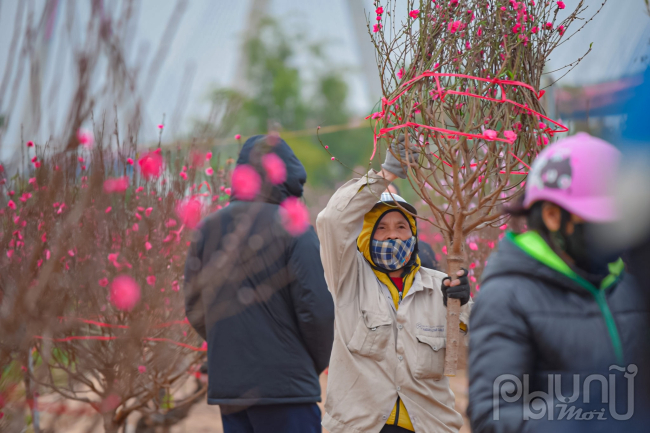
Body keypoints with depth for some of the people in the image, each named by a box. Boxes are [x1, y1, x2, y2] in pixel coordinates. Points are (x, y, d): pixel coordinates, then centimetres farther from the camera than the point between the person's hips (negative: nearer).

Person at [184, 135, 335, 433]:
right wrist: (318, 363, 3)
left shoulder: (208, 229, 8)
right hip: (286, 385, -6)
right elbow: (316, 307, -13)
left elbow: (194, 311, 12)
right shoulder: (294, 229, -9)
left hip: (226, 384, 6)